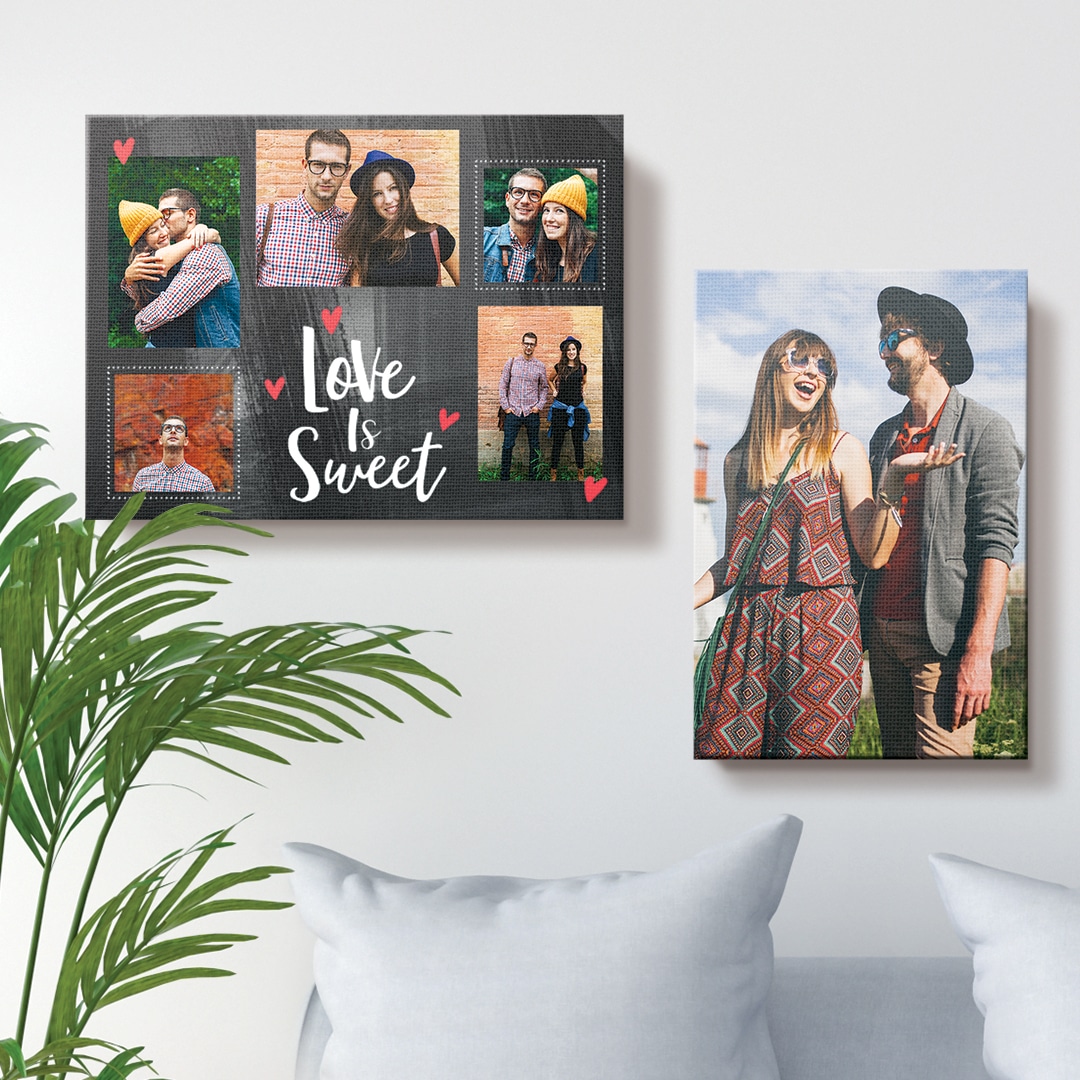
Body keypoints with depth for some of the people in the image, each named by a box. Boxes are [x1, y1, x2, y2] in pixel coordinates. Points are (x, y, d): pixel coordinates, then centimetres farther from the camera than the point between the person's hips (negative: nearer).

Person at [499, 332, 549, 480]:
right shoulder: (511, 362, 4)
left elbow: (544, 388, 13)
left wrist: (539, 405, 1)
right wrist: (505, 406, -2)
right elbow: (503, 385, 5)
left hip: (532, 413, 1)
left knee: (534, 446, 6)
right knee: (508, 445, -2)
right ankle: (504, 477, 6)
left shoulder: (540, 367, 5)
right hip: (513, 412, -1)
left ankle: (533, 476, 16)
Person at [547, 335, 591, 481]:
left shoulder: (582, 368, 5)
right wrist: (554, 391, 7)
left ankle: (581, 472, 10)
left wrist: (582, 392, 10)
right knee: (557, 440, 1)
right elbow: (550, 380, 21)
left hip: (578, 407, 1)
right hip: (560, 407, -1)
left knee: (578, 440, 3)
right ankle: (554, 472, 6)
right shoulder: (559, 367, 2)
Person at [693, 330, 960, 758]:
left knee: (807, 751, -3)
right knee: (716, 749, -3)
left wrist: (892, 478, -15)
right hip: (748, 628, 3)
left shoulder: (841, 449, 2)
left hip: (822, 628, -3)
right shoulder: (737, 461, 12)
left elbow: (873, 554, -4)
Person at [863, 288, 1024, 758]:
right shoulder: (885, 435, 17)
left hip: (941, 633, -6)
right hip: (882, 629, 6)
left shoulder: (984, 429, -4)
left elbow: (997, 540, -11)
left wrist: (978, 651, -19)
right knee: (896, 755, 11)